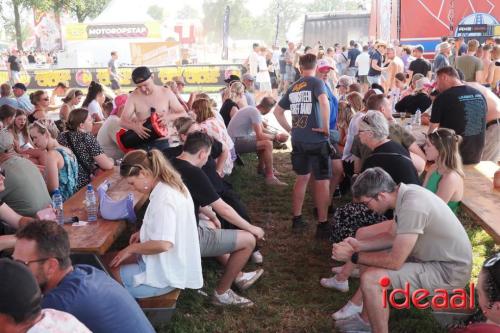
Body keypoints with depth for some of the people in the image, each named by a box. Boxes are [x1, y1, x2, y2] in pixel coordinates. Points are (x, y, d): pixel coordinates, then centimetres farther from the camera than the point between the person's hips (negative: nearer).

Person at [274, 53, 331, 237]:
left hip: (298, 140, 6)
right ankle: (322, 224, 6)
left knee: (302, 178, 18)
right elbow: (324, 102, -27)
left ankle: (296, 219, 25)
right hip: (316, 140, -6)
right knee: (322, 181, 3)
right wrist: (326, 127, -18)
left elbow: (277, 111, 16)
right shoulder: (316, 82, -7)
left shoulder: (293, 87, 11)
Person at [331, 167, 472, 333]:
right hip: (435, 256, 10)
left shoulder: (412, 207, -30)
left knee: (371, 279, -21)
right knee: (370, 259, 14)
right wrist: (358, 245, 1)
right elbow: (392, 235, 12)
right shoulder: (405, 192, -2)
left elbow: (394, 262, -26)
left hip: (449, 271, -10)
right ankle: (366, 319, 25)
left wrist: (353, 256, -16)